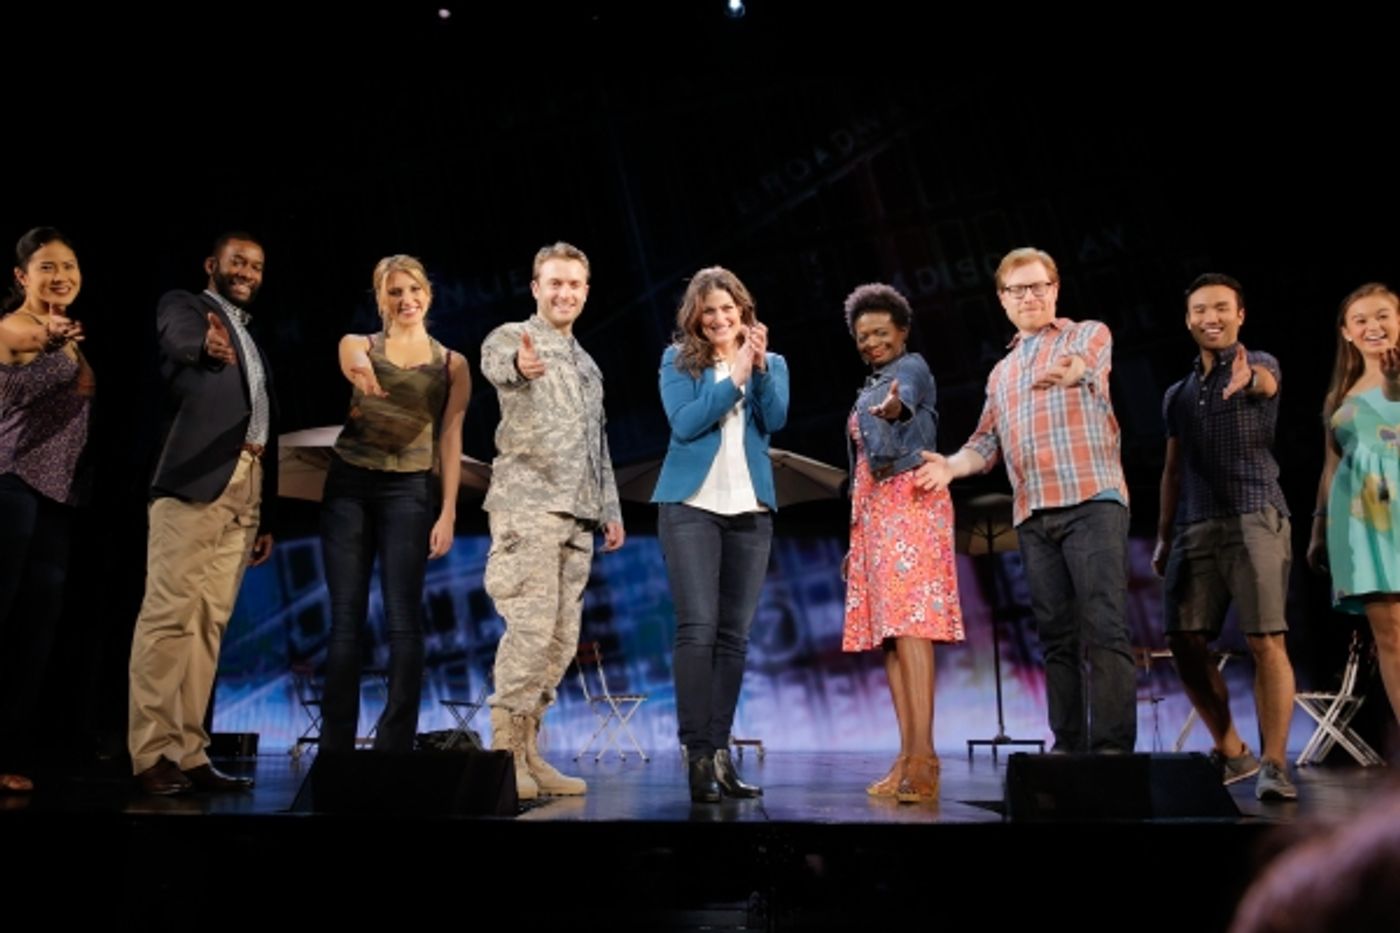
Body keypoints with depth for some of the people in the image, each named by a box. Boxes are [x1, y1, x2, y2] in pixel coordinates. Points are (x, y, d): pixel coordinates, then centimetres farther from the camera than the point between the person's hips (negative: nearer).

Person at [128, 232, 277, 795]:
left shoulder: (253, 345, 28)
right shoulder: (182, 305, 9)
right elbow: (178, 339, -17)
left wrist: (267, 517, 18)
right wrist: (206, 347, -43)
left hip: (244, 488, 7)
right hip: (196, 478, -7)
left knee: (209, 623, 3)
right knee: (171, 616, -10)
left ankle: (187, 753, 4)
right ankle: (152, 755, -8)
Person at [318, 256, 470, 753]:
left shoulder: (452, 363, 8)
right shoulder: (357, 343, 8)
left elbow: (450, 440, 5)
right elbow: (354, 364, -17)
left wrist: (448, 512, -4)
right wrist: (359, 369, -42)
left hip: (409, 490, -1)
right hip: (348, 486, 1)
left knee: (403, 620, -5)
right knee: (346, 617, 2)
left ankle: (396, 745, 0)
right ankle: (335, 745, 9)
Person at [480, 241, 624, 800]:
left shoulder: (586, 364, 23)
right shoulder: (513, 337, 0)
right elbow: (495, 364, -26)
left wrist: (610, 510, 20)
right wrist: (518, 366, -50)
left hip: (577, 514, 7)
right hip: (528, 505, -7)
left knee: (563, 638, 5)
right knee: (531, 629, -14)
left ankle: (528, 752, 13)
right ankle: (503, 755, -5)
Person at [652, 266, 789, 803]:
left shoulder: (772, 363, 13)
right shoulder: (677, 360, 5)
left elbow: (775, 419, -4)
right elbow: (683, 423, -9)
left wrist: (760, 366, -16)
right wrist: (734, 377, -14)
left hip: (751, 511, 3)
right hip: (691, 506, -3)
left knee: (734, 635, 4)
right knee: (698, 628, -10)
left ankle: (720, 752, 10)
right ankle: (697, 754, -6)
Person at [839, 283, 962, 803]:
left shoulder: (911, 367, 0)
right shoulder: (872, 390, 25)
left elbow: (905, 397, -27)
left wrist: (893, 408, -51)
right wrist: (856, 539, 22)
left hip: (909, 502, -9)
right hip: (875, 509, 9)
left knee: (910, 625, -18)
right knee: (887, 631, 2)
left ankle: (923, 756, -22)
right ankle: (909, 756, 2)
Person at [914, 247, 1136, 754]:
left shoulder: (1089, 333, 9)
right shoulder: (1001, 373, 25)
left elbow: (1085, 363, -16)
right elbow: (986, 442, 20)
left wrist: (1066, 372, -41)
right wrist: (951, 465, -3)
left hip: (1092, 498, -5)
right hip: (1033, 513, 6)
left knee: (1104, 626, -13)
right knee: (1056, 634, 5)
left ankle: (1113, 747, -14)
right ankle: (1068, 746, 8)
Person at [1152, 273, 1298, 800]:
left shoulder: (1259, 365, 4)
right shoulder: (1177, 394, 20)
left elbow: (1267, 384, -22)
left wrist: (1246, 379, -46)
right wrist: (1163, 537, 16)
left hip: (1256, 518, -5)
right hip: (1195, 527, 5)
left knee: (1265, 641, -12)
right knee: (1185, 642, 1)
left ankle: (1274, 765, -5)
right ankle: (1232, 753, 17)